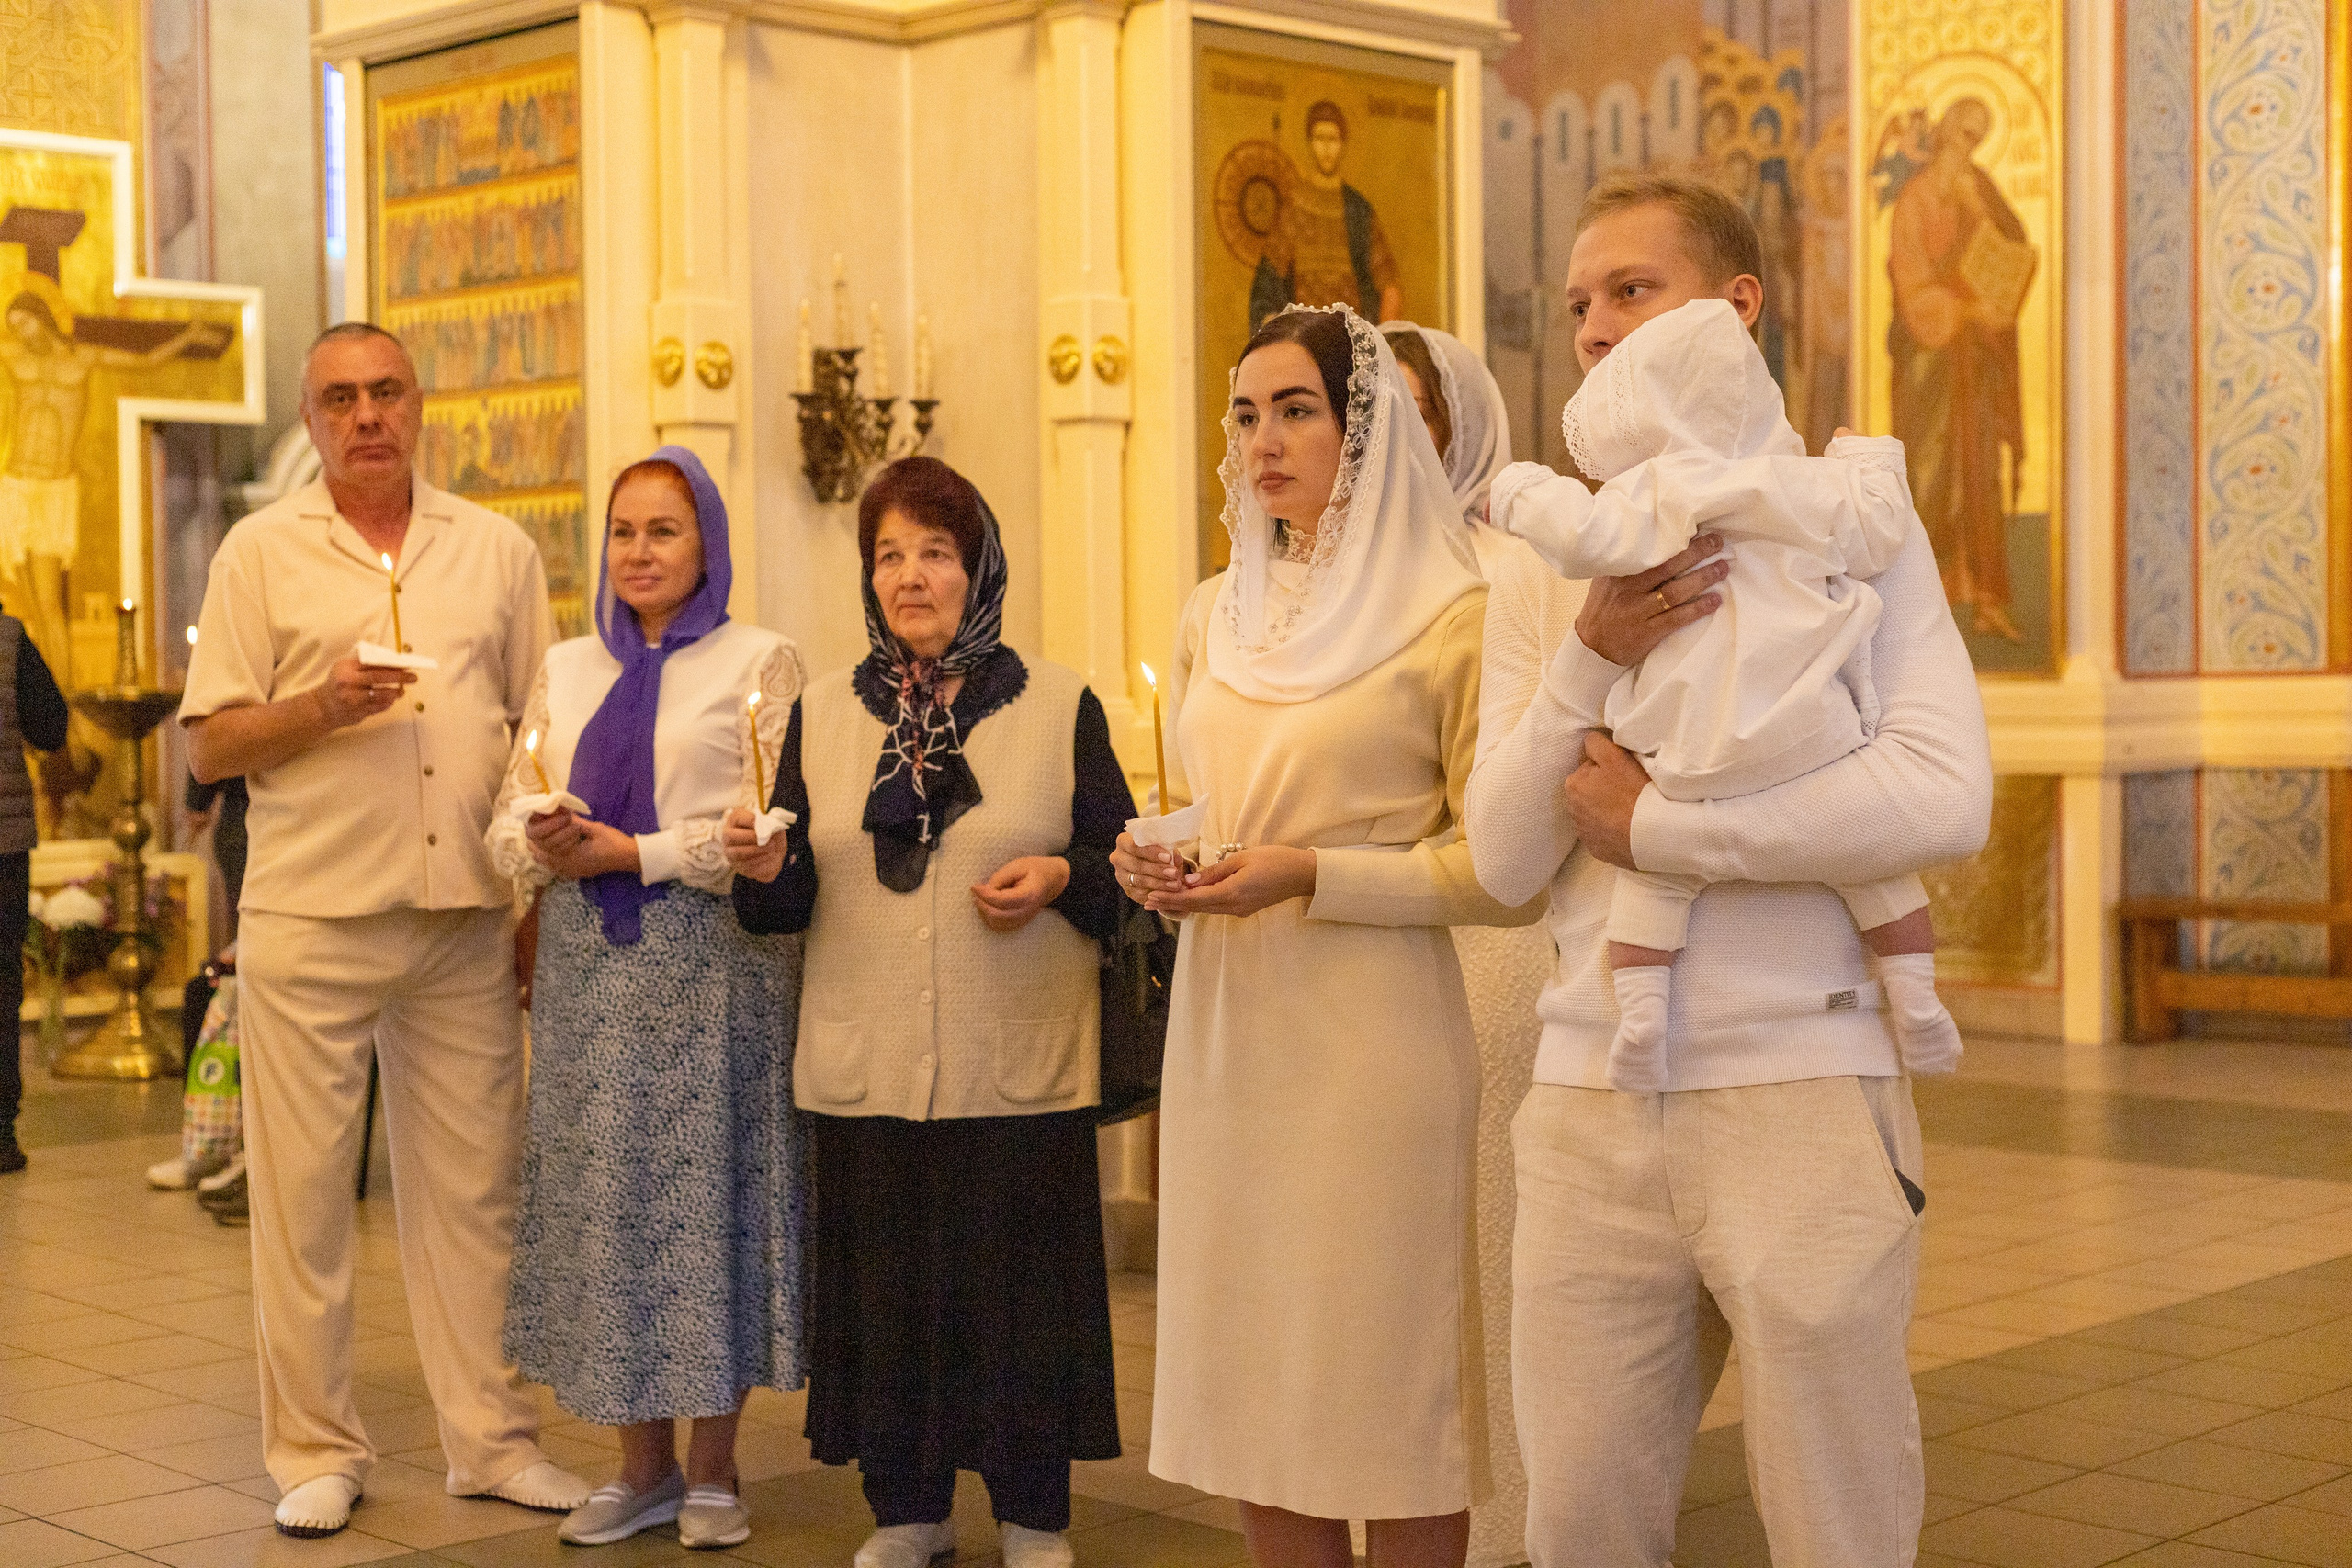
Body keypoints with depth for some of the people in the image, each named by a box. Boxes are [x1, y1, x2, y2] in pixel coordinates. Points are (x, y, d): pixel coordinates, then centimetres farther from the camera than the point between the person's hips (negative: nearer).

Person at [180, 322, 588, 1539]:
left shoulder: (499, 550, 11)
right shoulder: (262, 551, 4)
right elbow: (209, 748, 2)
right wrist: (322, 708, -16)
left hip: (467, 918, 2)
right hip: (309, 920, -2)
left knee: (473, 1185, 5)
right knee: (302, 1192, 1)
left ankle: (493, 1439, 14)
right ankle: (316, 1452, 12)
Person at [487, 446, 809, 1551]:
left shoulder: (759, 663, 1)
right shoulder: (567, 667, 16)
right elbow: (510, 816, 12)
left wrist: (635, 852, -15)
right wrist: (544, 848, -11)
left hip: (712, 965, -4)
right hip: (589, 966, 4)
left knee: (708, 1195, 0)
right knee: (607, 1201, 5)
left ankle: (711, 1474, 11)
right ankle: (643, 1468, 16)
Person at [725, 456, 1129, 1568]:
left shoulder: (1060, 706, 3)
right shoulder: (823, 713, 9)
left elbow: (1125, 873, 4)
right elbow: (791, 901, 8)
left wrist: (1059, 878, -15)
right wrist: (764, 869, -13)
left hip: (1019, 1069, -2)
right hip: (867, 1070, 2)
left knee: (1022, 1286, 4)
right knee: (886, 1285, 7)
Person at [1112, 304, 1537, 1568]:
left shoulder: (1450, 617, -6)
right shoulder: (1215, 618, 13)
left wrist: (1311, 875, -18)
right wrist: (1153, 859, 2)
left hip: (1369, 1037, -6)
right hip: (1224, 1033, 6)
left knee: (1388, 1401, 0)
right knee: (1252, 1384, 10)